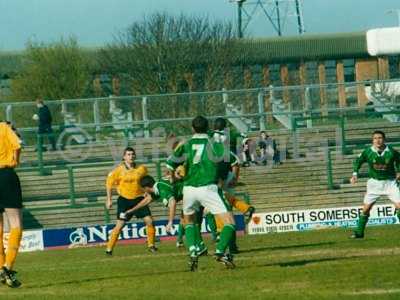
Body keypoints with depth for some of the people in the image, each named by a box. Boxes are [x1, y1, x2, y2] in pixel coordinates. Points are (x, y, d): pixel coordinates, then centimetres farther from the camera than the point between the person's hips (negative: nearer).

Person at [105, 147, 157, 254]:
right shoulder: (119, 170, -7)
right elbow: (109, 183, 4)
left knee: (149, 221, -8)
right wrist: (109, 200, 5)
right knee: (120, 225, -8)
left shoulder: (142, 169, -2)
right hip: (124, 200, -2)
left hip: (139, 199, 2)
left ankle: (151, 245, 8)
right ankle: (109, 248, 1)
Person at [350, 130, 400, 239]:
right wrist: (355, 174, -6)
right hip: (374, 182, 1)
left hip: (390, 182, -1)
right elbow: (358, 161, 5)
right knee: (366, 208, 1)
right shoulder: (368, 152, -11)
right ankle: (359, 232, 14)